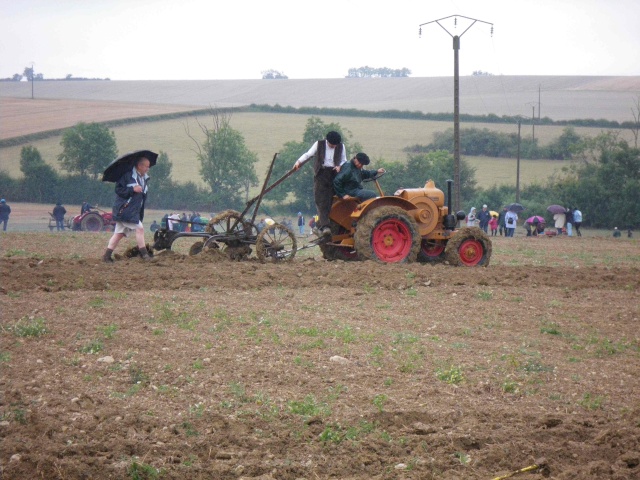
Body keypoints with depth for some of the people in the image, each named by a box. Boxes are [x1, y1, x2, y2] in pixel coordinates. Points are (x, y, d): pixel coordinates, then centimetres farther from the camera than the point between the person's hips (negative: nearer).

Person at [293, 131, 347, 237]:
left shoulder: (341, 147, 10)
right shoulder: (319, 144, 5)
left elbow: (344, 160, 19)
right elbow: (308, 154, 7)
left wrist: (339, 166, -3)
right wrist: (299, 162, -8)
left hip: (334, 175, 2)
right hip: (321, 174, -2)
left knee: (329, 201, -3)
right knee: (322, 201, -13)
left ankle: (320, 225, 6)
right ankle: (324, 226, -20)